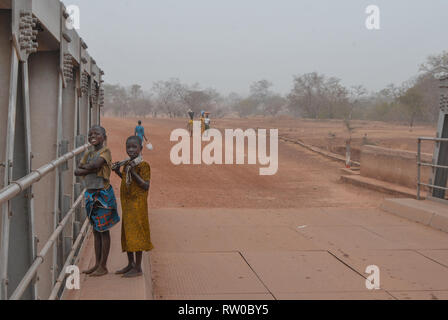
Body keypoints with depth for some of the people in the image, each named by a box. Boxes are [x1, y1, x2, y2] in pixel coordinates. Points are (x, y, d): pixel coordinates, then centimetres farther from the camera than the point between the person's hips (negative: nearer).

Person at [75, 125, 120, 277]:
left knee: (103, 230, 0)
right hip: (90, 194, 7)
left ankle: (103, 266, 7)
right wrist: (90, 168, -15)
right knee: (96, 230, 14)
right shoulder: (88, 152, 11)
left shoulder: (105, 151, -9)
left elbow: (96, 164, -28)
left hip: (103, 194, -7)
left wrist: (83, 167, -10)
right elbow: (77, 172, 2)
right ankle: (97, 264, 23)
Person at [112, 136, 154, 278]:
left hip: (137, 203, -9)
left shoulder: (143, 165, -14)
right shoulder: (127, 164, 11)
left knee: (136, 234, -5)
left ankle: (138, 268, 3)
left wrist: (133, 172, -27)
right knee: (127, 234, 14)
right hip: (127, 203, 9)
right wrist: (118, 172, 12)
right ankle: (130, 264, 27)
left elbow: (146, 186, -20)